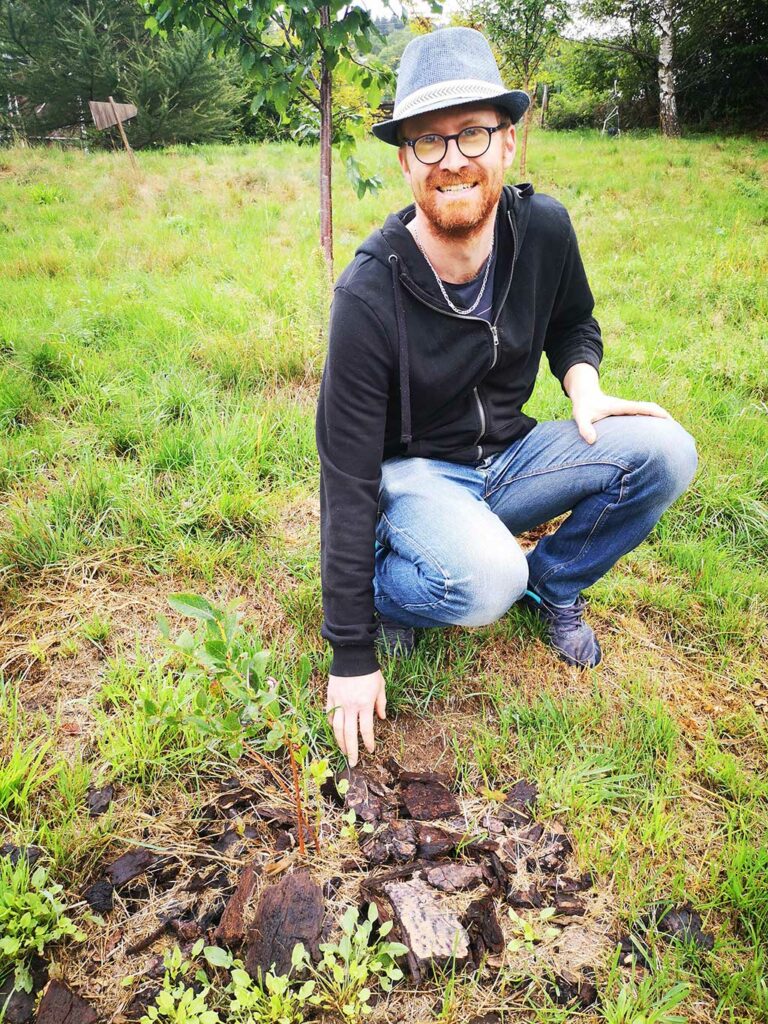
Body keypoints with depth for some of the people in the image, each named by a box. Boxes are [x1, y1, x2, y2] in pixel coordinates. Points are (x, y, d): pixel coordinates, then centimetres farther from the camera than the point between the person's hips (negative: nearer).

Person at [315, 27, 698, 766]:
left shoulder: (543, 228, -10)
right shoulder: (370, 294, -24)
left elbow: (573, 322, 15)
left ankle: (553, 583, 9)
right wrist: (351, 656, -20)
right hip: (412, 474, -5)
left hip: (509, 455, 5)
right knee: (484, 581, -36)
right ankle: (380, 586, 1)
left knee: (664, 453, -17)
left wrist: (584, 386, -11)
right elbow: (347, 480, -22)